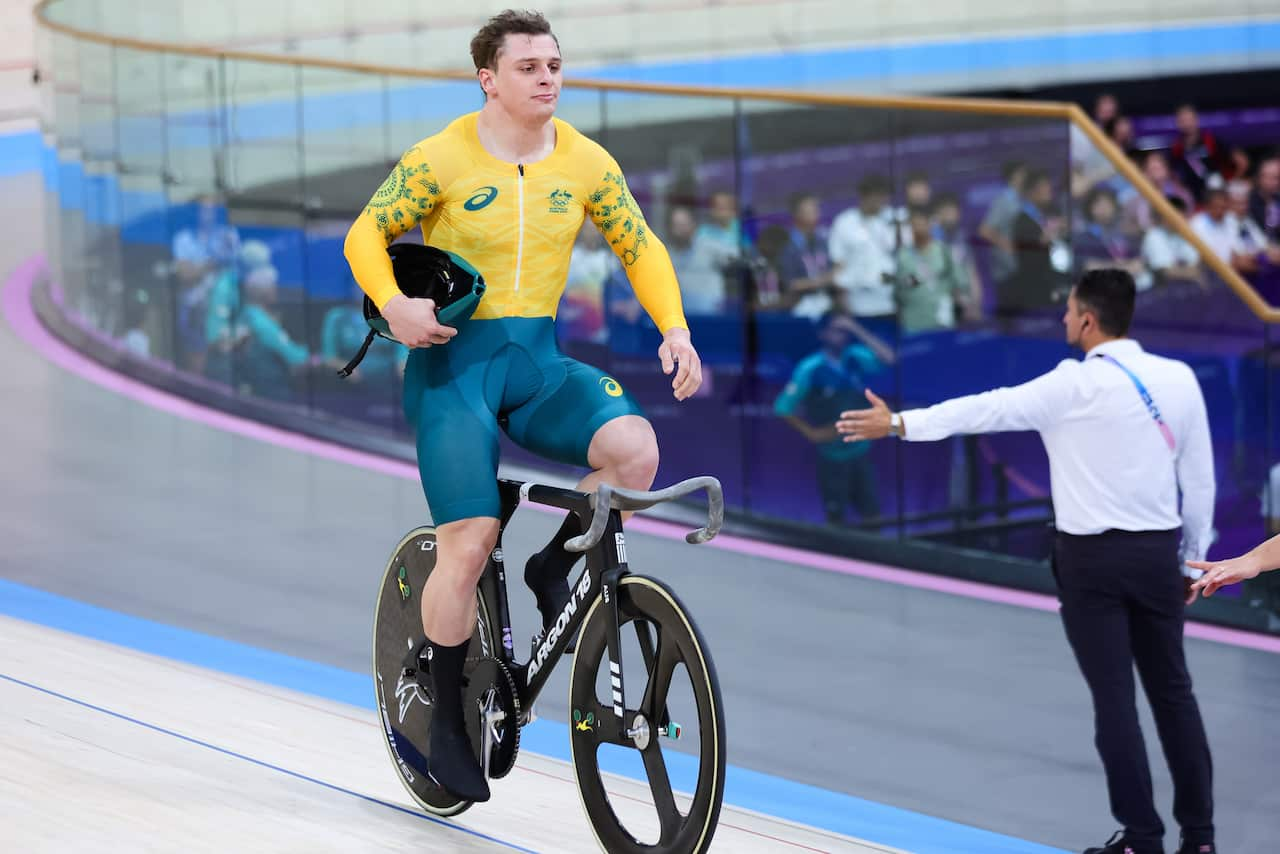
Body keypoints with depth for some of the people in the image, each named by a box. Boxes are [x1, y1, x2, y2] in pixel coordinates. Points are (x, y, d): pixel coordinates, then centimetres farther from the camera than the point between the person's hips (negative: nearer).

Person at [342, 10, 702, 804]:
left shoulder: (585, 162, 2)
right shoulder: (442, 159, -9)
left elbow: (641, 247, 10)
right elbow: (366, 235, -3)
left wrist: (676, 330, -4)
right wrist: (393, 303, -22)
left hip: (536, 361, 4)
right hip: (452, 359, -3)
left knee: (636, 448, -26)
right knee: (471, 543, -13)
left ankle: (555, 569, 2)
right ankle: (447, 719, 7)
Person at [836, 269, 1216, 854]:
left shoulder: (1077, 385, -12)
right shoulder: (1179, 378, 2)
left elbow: (990, 409, -10)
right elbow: (1200, 480, 6)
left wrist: (899, 423, -3)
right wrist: (1193, 558, 16)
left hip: (1093, 556, -4)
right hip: (1158, 551, 4)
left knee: (1114, 698, 2)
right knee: (1172, 690, 12)